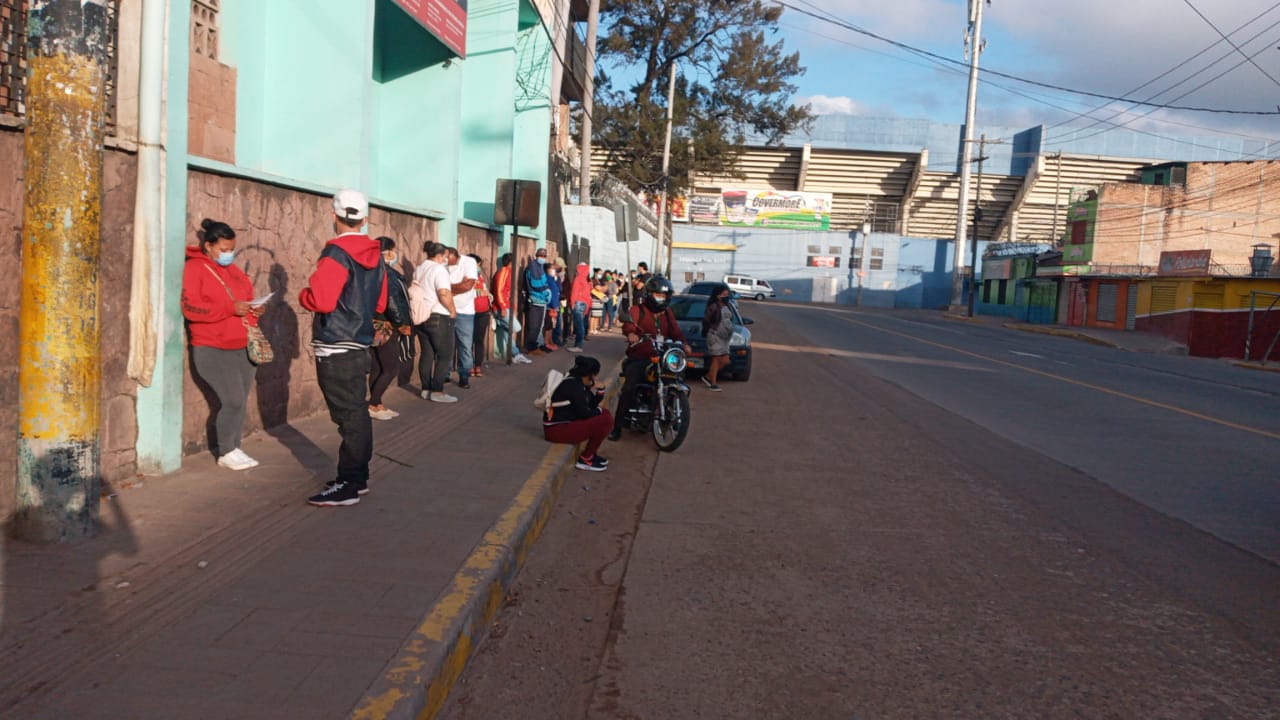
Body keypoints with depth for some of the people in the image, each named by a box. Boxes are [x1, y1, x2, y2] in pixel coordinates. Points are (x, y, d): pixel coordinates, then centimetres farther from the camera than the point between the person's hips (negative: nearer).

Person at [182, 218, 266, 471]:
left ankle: (232, 449, 17)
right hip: (213, 350, -7)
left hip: (244, 348, 7)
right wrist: (231, 308, -21)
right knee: (233, 400, -13)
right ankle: (226, 452, 4)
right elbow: (190, 307, -15)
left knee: (240, 402, 6)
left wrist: (254, 308, 4)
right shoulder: (194, 268, -5)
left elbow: (247, 295, 28)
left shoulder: (233, 270, 17)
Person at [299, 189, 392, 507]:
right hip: (360, 343, 8)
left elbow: (321, 300, -21)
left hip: (335, 348, -8)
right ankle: (358, 477, 22)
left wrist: (303, 294, -1)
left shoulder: (337, 253, -15)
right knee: (357, 412, 13)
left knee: (348, 415, -6)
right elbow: (380, 304, 16)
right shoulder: (375, 256, 10)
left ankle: (347, 486, -2)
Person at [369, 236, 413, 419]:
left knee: (378, 368, 11)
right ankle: (372, 406, -1)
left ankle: (377, 405, 16)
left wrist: (400, 324, 11)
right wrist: (403, 325, -13)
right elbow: (392, 301, -22)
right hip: (385, 328, -9)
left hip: (379, 327, 9)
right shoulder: (387, 273, -16)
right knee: (392, 369, -4)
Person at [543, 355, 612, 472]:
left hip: (567, 422, 10)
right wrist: (598, 411, 0)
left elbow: (589, 406, 14)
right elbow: (583, 413, -18)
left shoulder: (577, 382, 11)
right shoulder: (573, 385, -18)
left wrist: (598, 391, 1)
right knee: (606, 420, -18)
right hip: (557, 429, -10)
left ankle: (591, 453, 14)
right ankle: (585, 459, -5)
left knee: (605, 413, 13)